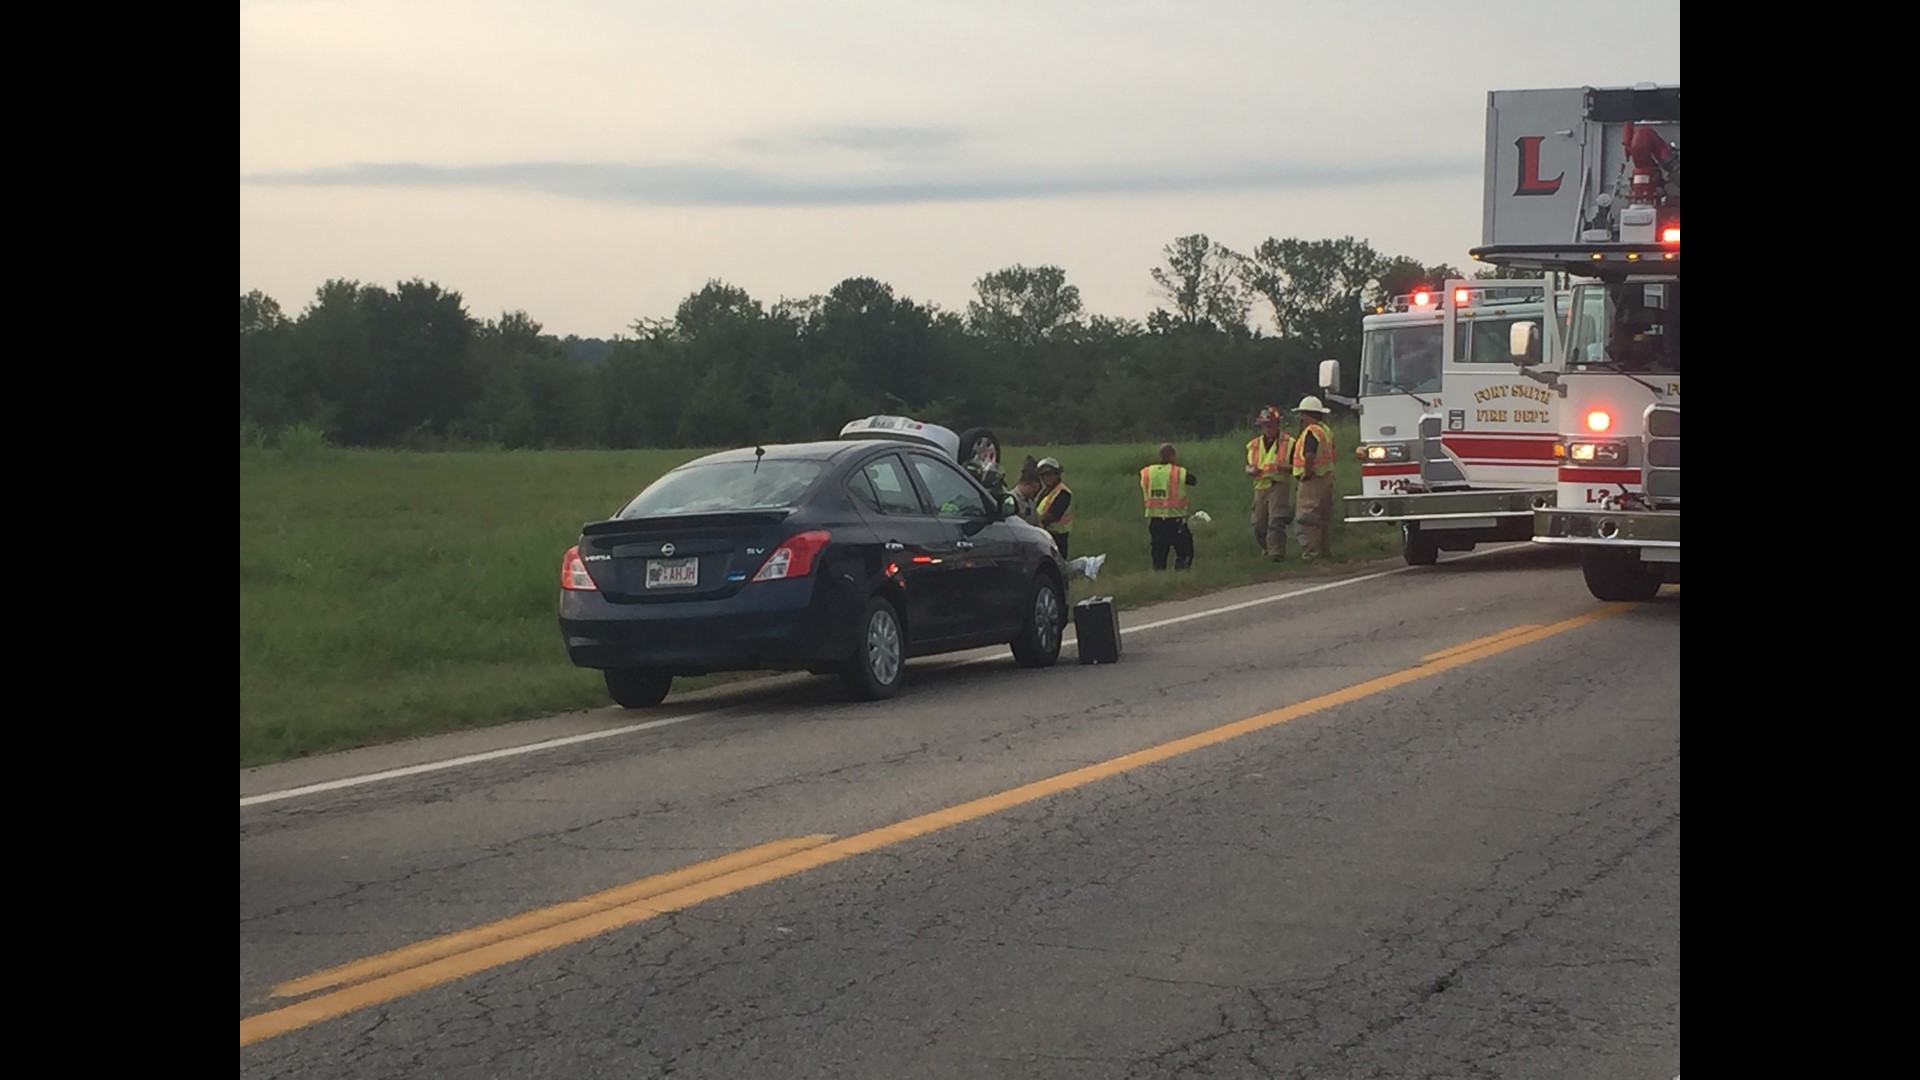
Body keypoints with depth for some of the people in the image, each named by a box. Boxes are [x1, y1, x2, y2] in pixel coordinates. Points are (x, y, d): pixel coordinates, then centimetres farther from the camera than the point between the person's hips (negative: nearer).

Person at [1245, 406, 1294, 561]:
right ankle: (1267, 548, 29)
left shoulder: (1287, 443, -1)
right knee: (1259, 524, 9)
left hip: (1278, 485, -5)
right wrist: (1251, 470, -4)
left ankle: (1276, 552, -17)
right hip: (1260, 487, 5)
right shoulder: (1254, 445, 13)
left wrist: (1283, 468, -19)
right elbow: (1248, 466, 20)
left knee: (1276, 521, -17)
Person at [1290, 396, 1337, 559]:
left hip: (1312, 479, -10)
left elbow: (1310, 455, -30)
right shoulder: (1326, 430, 16)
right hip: (1327, 477, 10)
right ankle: (1325, 549, 21)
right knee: (1324, 516, 15)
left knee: (1308, 517, -8)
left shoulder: (1311, 431, -15)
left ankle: (1311, 552, -10)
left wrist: (1306, 472, -20)